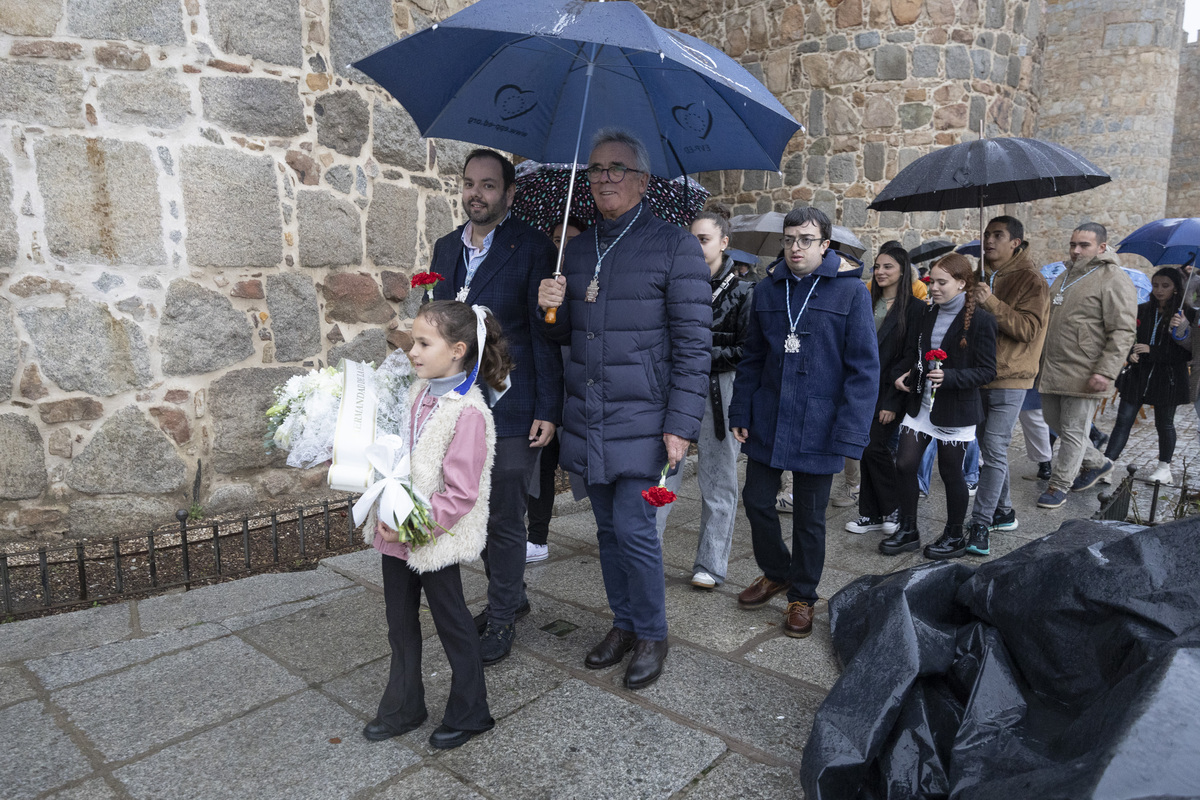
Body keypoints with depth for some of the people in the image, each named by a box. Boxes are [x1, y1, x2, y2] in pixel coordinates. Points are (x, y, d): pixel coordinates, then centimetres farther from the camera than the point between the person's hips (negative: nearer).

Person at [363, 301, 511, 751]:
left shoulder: (468, 412, -22)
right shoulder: (419, 392, 3)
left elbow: (461, 494, -23)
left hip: (437, 539, -8)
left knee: (452, 623, 9)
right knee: (400, 622, 19)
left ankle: (469, 712, 30)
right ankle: (404, 708, 39)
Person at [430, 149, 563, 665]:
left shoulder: (533, 249, -7)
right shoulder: (446, 248, 12)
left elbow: (545, 335, -9)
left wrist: (548, 410, -12)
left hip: (510, 410, -6)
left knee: (505, 519, 4)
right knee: (479, 513, 16)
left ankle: (501, 617, 23)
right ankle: (511, 597, 36)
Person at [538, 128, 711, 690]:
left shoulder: (674, 246, -5)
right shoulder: (578, 248, 13)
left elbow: (694, 342, -10)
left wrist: (681, 424, -15)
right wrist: (551, 307, -4)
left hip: (639, 419, -6)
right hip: (586, 417, 6)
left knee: (634, 529, -3)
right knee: (608, 528, 14)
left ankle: (652, 635, 19)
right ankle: (623, 624, 32)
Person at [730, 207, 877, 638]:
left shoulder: (851, 291, -7)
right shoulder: (767, 289, 6)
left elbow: (864, 368, -9)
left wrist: (850, 434, -15)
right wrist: (740, 413, 5)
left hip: (817, 428, -4)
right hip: (767, 422, 4)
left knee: (809, 518, 9)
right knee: (757, 501, 11)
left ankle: (802, 596, 30)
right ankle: (776, 573, 37)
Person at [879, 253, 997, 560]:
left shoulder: (980, 320, -11)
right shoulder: (927, 315, 7)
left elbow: (988, 371, -12)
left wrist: (949, 377, -25)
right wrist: (901, 374, -2)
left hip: (956, 409, -5)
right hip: (921, 403, 6)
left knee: (951, 473, 6)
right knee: (904, 464, 2)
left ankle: (955, 537, 26)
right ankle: (908, 531, 18)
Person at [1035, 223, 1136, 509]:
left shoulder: (1114, 280, -10)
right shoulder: (1065, 276, 16)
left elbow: (1122, 332, -15)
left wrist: (1106, 372, -21)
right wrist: (1042, 359, 22)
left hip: (1084, 375, -8)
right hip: (1052, 370, 8)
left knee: (1073, 431, 1)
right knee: (1053, 421, 17)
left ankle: (1060, 485, 14)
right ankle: (1097, 463, 36)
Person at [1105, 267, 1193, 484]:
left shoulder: (1185, 316, -4)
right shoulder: (1142, 311, 5)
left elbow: (1186, 353, -9)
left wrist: (1150, 350, -17)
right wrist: (1131, 352, -12)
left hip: (1167, 379, -2)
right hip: (1138, 374, 2)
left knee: (1164, 424, 11)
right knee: (1123, 420, -5)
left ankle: (1164, 468, 26)